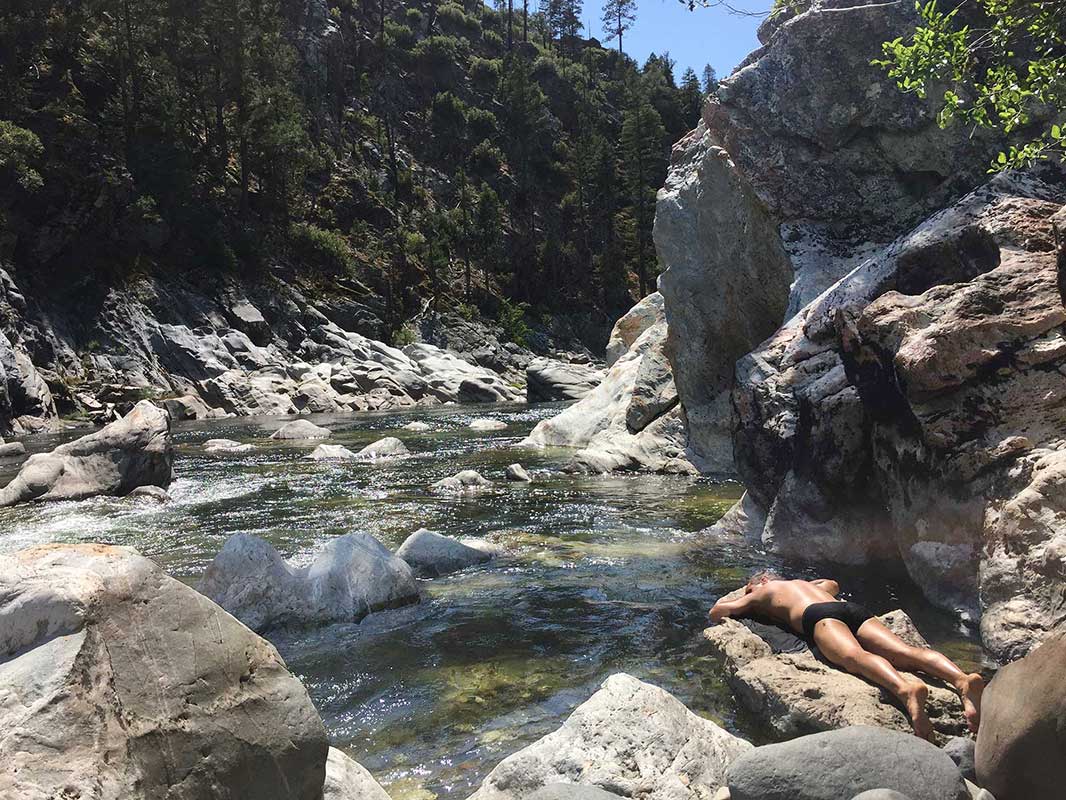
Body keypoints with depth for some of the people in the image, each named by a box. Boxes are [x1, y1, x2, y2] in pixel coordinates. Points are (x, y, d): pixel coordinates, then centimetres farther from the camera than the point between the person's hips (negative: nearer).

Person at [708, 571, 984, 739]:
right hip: (855, 610, 6)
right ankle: (962, 679, -46)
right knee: (907, 652, -17)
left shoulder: (766, 590, 31)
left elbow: (717, 612, 29)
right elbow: (833, 584, 69)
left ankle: (907, 689, -66)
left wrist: (729, 602, 50)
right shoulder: (806, 584, 46)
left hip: (820, 615, -6)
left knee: (855, 656, -34)